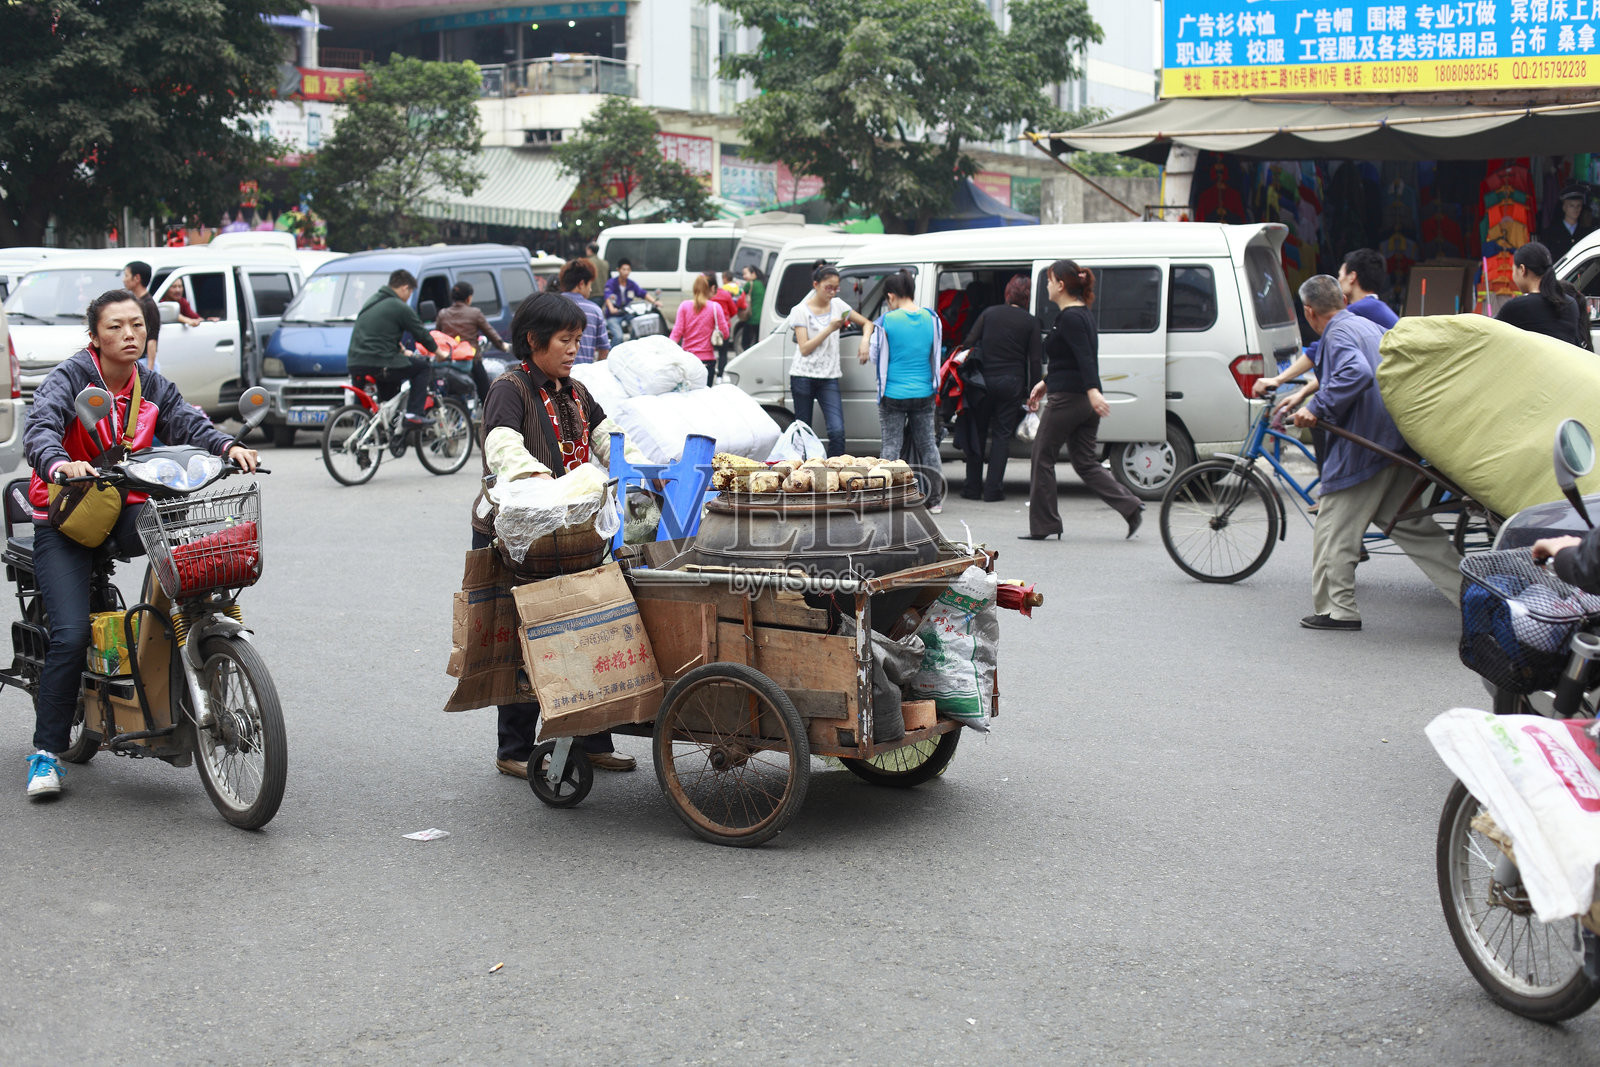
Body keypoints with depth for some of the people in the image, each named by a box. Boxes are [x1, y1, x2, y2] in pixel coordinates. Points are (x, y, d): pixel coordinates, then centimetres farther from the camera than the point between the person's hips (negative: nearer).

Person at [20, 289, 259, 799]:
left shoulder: (153, 388, 10)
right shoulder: (69, 378, -6)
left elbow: (189, 423, -7)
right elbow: (38, 430, -22)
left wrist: (228, 446, -29)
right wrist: (60, 465, -45)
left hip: (126, 511, 4)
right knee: (71, 635, -15)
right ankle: (46, 751, -4)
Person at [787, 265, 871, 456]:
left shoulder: (837, 305, 8)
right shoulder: (800, 311, -3)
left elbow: (866, 323, 16)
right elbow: (804, 348, -11)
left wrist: (865, 340, -6)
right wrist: (830, 329, -17)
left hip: (829, 378, 3)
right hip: (803, 376, -3)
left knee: (837, 431, -12)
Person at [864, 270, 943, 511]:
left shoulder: (887, 321, -13)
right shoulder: (931, 319, 0)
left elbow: (875, 356, -3)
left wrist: (866, 346, 18)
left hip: (894, 394, -4)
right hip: (924, 392, 4)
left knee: (890, 445, 5)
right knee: (927, 443, 12)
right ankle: (934, 499, 16)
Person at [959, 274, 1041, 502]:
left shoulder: (989, 313, 5)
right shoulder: (1030, 321, 1)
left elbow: (969, 342, 1)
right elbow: (1035, 361, -1)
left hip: (985, 379, 1)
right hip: (1012, 383, -1)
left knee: (978, 432, 10)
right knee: (1002, 435, 4)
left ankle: (973, 487, 11)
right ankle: (993, 489, 0)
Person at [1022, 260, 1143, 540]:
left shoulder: (1069, 317, -14)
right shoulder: (1083, 314, 16)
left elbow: (1084, 357, -26)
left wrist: (1092, 391, -37)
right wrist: (1045, 383, 32)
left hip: (1067, 400, -9)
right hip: (1085, 402, 9)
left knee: (1043, 457, 4)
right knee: (1085, 462, 10)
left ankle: (1042, 525, 9)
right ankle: (1131, 508, -3)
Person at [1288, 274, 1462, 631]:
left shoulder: (1338, 334, -12)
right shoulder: (1369, 326, 16)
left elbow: (1357, 374, -30)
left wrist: (1316, 408, -26)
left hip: (1362, 447, -9)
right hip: (1396, 442, 9)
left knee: (1333, 529, 2)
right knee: (1410, 525, 12)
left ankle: (1337, 610, 5)